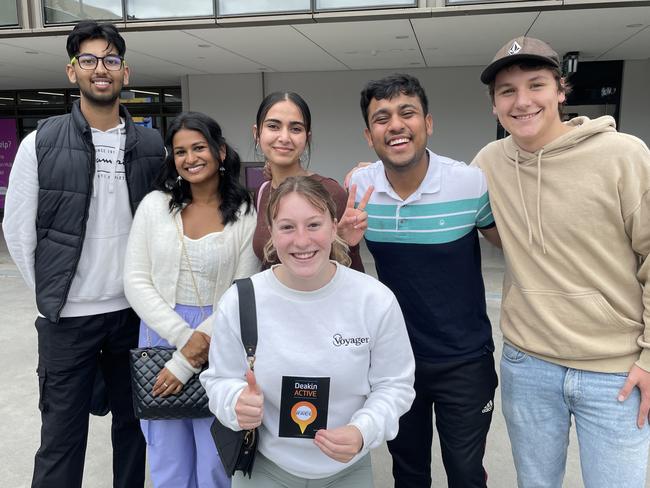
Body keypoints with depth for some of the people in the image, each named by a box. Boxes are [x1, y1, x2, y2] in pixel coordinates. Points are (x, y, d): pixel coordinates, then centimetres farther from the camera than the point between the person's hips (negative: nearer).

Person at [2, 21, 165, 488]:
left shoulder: (151, 145, 2)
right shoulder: (42, 143, -4)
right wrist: (50, 294, 0)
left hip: (136, 312, 2)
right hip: (67, 317, -2)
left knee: (134, 424, 15)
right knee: (62, 437, 8)